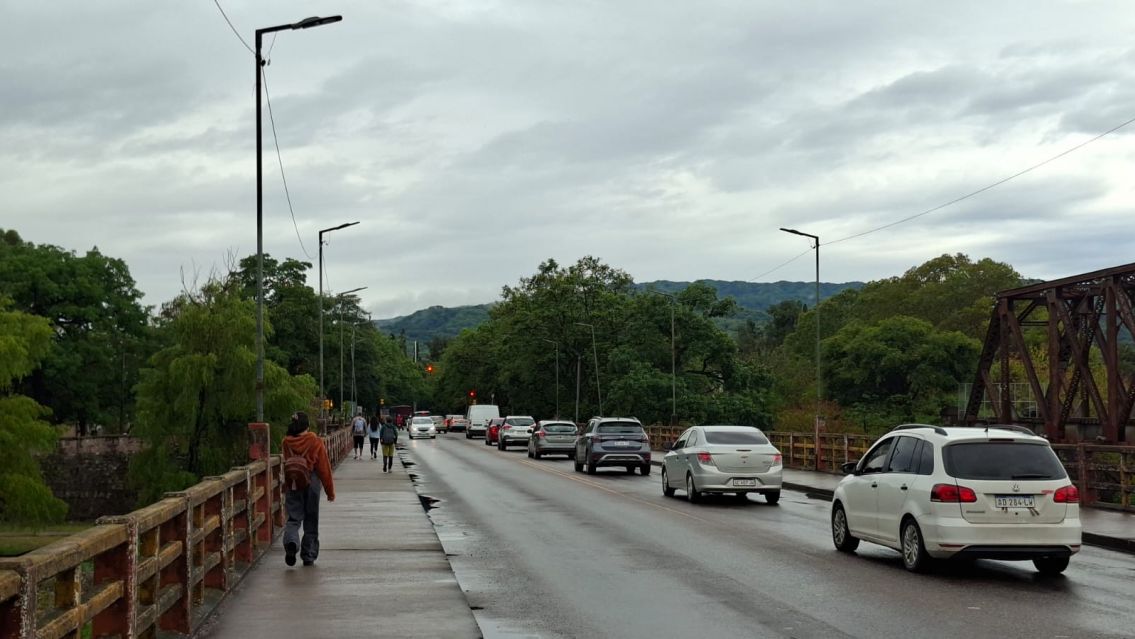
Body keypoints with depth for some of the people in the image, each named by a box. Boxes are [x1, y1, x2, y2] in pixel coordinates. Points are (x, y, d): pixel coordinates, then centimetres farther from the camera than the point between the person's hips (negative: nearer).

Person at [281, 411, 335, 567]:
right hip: (311, 483, -1)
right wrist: (330, 491, 1)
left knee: (293, 518, 5)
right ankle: (308, 556, 14)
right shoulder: (315, 442, -9)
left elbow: (287, 462, 10)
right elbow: (324, 468, -5)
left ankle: (291, 542, -24)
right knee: (311, 521, 10)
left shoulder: (287, 442, -3)